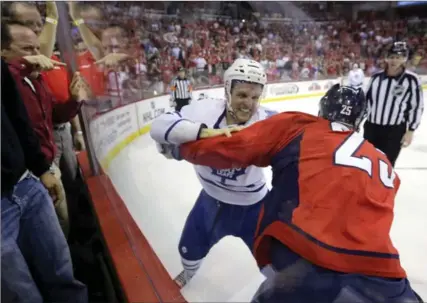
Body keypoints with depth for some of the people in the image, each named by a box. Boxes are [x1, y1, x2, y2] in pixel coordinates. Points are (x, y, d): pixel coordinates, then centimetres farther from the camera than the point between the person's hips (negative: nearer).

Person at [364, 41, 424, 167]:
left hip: (395, 130, -3)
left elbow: (417, 106, -6)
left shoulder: (411, 80, -10)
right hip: (372, 127, 3)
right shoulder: (377, 77, 0)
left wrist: (410, 131, -7)